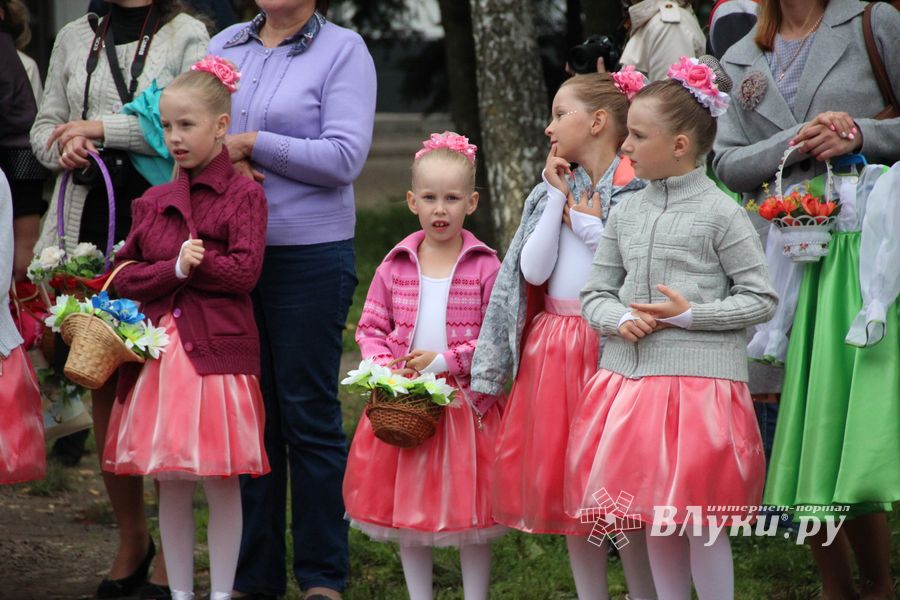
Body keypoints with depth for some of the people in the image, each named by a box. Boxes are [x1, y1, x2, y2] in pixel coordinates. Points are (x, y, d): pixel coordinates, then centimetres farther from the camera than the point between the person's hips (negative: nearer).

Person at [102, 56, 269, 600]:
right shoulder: (155, 202, 12)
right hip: (161, 349, 5)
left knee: (221, 482, 0)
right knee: (171, 484, 7)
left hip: (219, 351, -4)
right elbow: (125, 276, 5)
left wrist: (195, 261, -10)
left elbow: (244, 271, -12)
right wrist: (174, 267, -10)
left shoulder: (243, 195, -2)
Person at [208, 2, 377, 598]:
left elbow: (344, 158, -14)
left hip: (310, 254, -5)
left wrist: (251, 144, -14)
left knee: (308, 414, 2)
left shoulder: (343, 50, -5)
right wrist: (220, 159, -9)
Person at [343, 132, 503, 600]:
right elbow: (371, 327, 7)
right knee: (407, 509, 10)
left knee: (469, 509, 3)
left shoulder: (485, 268, -6)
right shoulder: (395, 267, 3)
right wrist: (382, 366, -11)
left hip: (467, 402, -3)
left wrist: (445, 360, -16)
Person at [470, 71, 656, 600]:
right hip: (552, 348, 6)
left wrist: (586, 220, -10)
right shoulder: (555, 189, 10)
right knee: (564, 479, 9)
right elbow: (533, 270, 0)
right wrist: (558, 199, -3)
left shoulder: (635, 190, -7)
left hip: (611, 346, -6)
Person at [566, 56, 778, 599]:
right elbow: (595, 294, 14)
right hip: (630, 376, 6)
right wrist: (620, 319, -8)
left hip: (699, 380, -5)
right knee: (654, 520, 10)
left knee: (699, 521, -2)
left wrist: (690, 315, -14)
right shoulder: (626, 213, 10)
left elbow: (761, 299, -5)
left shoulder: (721, 214, -6)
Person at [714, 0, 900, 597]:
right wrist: (794, 144, -8)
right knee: (797, 421, 3)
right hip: (783, 252, 4)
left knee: (851, 422, -9)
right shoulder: (742, 61, 15)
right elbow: (729, 163, 9)